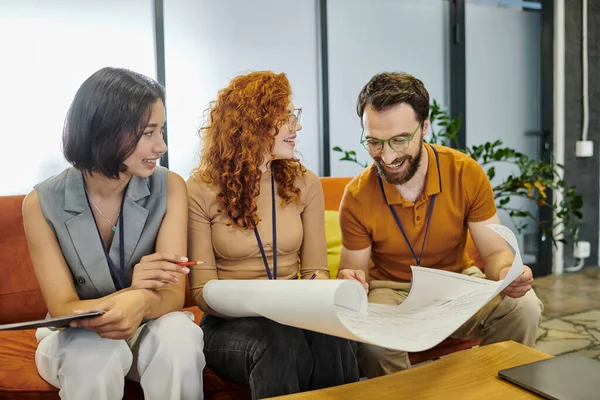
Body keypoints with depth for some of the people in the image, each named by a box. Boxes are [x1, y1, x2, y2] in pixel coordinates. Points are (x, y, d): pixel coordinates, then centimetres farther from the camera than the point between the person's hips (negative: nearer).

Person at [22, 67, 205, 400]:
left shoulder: (170, 188, -14)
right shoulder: (42, 203, -15)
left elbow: (174, 293, -18)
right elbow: (63, 309, -17)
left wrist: (142, 303, -44)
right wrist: (131, 291, -38)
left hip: (147, 326, 1)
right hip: (76, 333, -1)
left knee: (178, 335, -32)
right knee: (94, 350, -35)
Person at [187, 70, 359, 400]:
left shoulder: (305, 184, 4)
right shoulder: (201, 191, -7)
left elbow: (315, 268, 5)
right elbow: (203, 289, -7)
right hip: (231, 323, -2)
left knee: (333, 339, -33)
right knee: (281, 342, -37)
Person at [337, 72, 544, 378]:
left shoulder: (466, 174, -15)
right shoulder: (357, 197, -17)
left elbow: (495, 251, -7)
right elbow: (354, 268, -7)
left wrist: (507, 272, -32)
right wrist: (352, 282, -32)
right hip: (390, 290, -1)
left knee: (523, 307, -25)